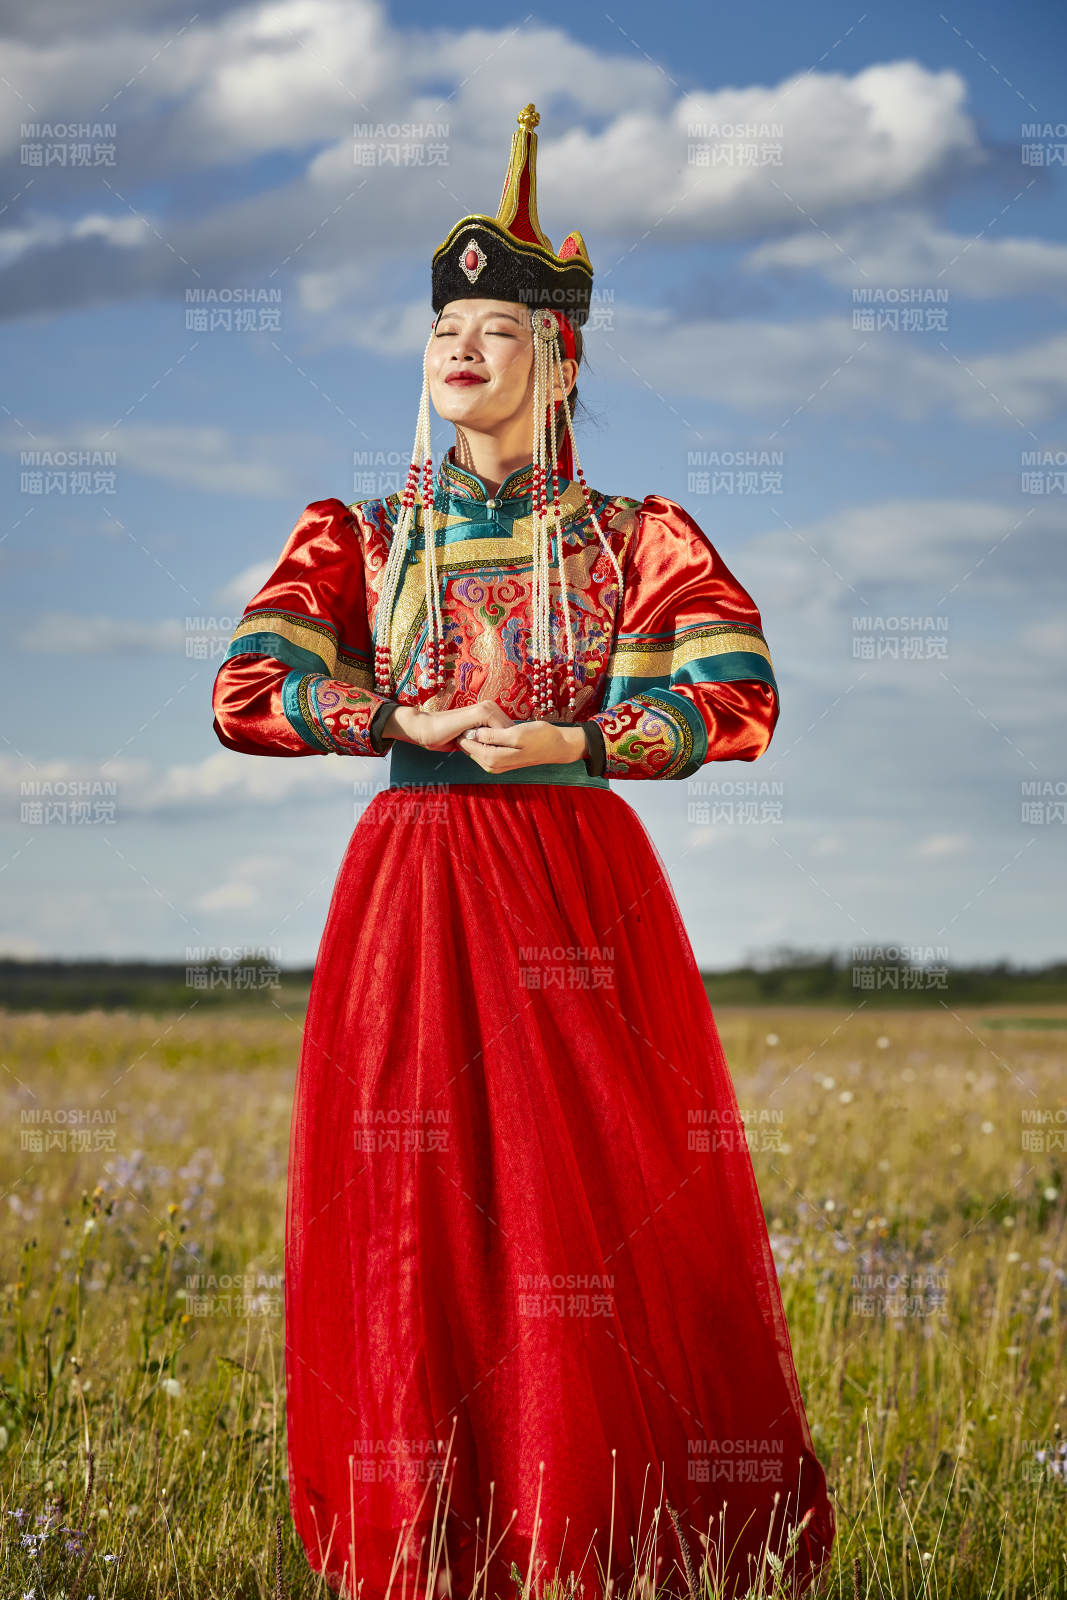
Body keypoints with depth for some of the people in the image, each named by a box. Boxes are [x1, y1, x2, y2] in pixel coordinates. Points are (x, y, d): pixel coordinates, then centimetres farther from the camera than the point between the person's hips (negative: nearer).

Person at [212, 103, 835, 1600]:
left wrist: (574, 741, -15)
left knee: (617, 1191, -6)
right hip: (412, 883, 1)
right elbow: (246, 695, 2)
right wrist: (410, 719, -8)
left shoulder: (635, 538, 8)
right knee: (418, 1226, -3)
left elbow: (740, 699, -4)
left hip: (583, 886, -1)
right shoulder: (360, 535, 12)